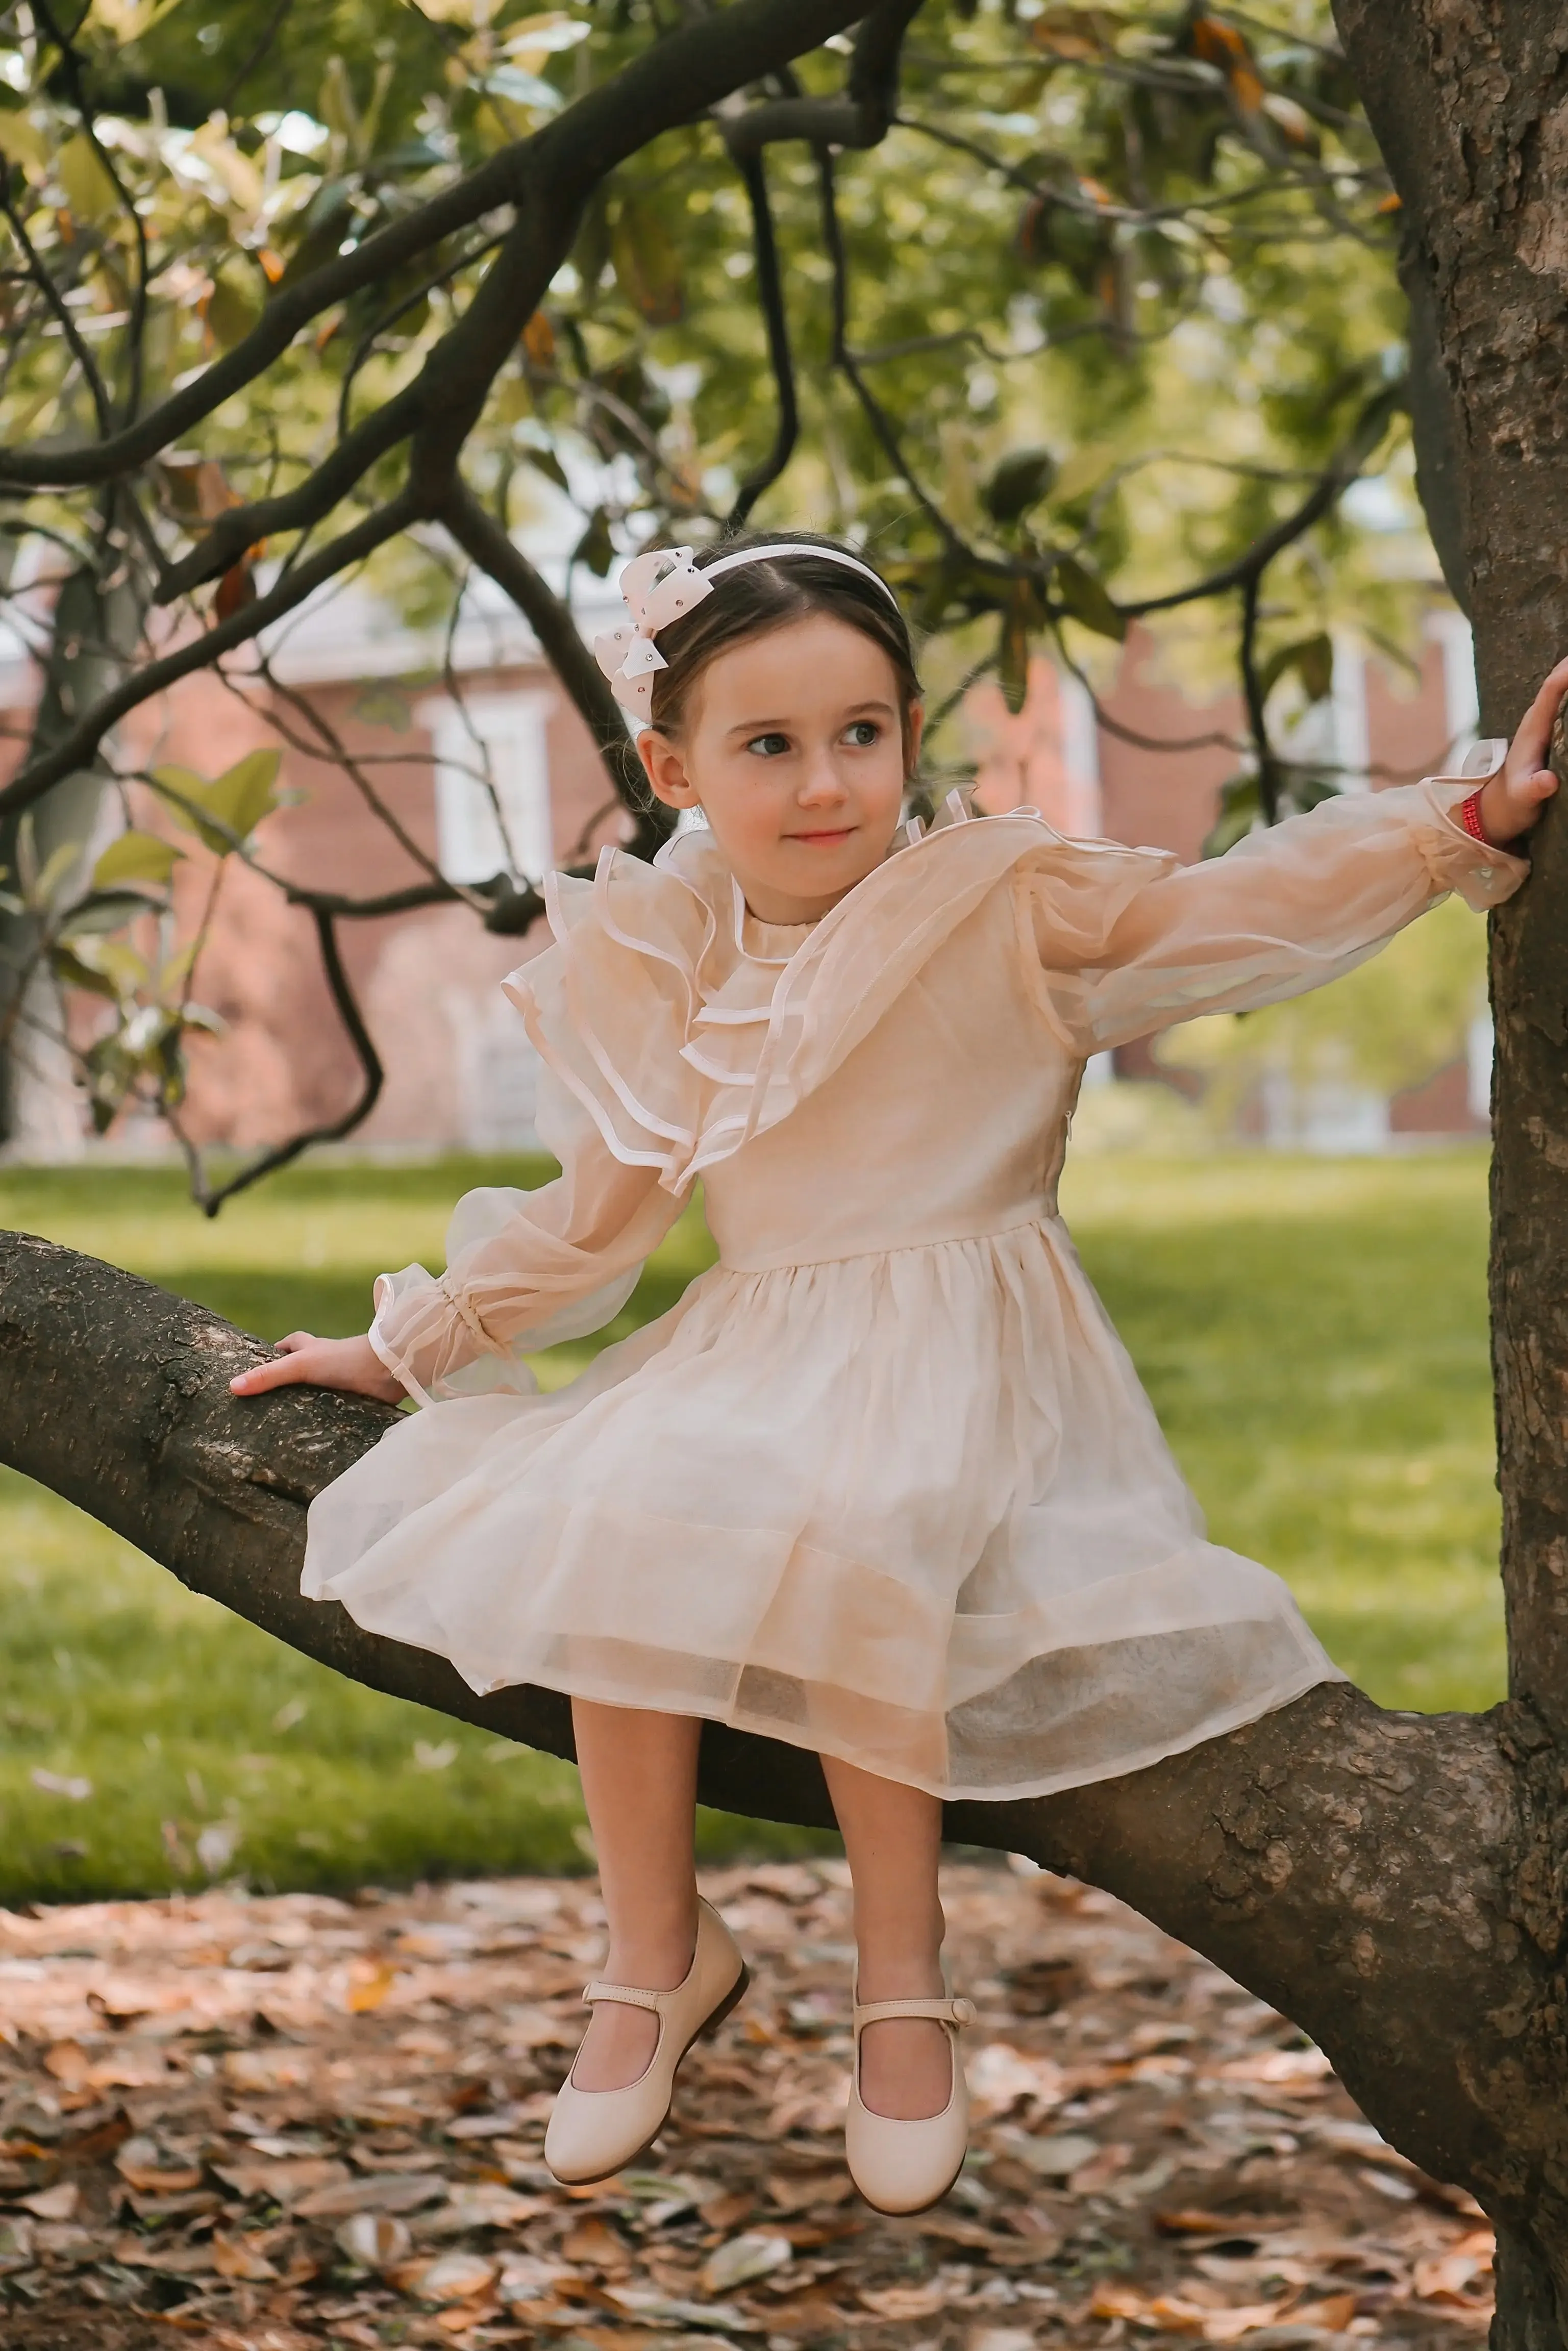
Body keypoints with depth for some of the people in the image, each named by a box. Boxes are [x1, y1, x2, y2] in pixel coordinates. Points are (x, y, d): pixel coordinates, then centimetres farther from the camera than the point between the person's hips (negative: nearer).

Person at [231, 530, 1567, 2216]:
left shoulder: (1007, 906, -3)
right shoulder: (643, 964, 8)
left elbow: (1242, 910, -9)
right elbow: (597, 1215, 20)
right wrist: (411, 1345, 24)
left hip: (964, 1349, -4)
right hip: (755, 1358, 4)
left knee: (842, 1540, -34)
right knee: (606, 1531, -25)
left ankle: (903, 1966, -13)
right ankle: (656, 1952, -4)